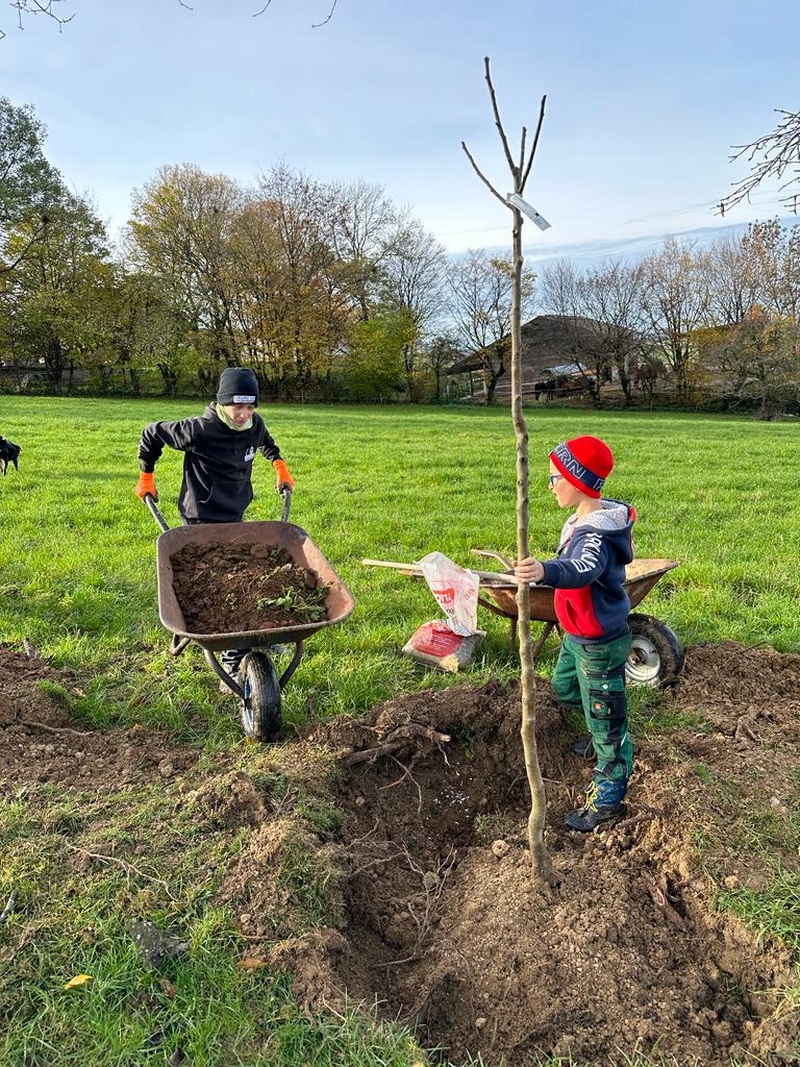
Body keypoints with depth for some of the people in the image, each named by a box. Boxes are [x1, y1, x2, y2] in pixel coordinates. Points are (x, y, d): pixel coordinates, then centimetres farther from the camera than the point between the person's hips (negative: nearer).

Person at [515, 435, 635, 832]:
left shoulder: (596, 535, -32)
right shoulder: (584, 520, 1)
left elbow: (581, 571, -53)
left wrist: (545, 571, -73)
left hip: (599, 646, -10)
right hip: (576, 635, 10)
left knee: (605, 717, 5)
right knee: (565, 689, 30)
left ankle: (608, 798, 23)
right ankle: (602, 739, 56)